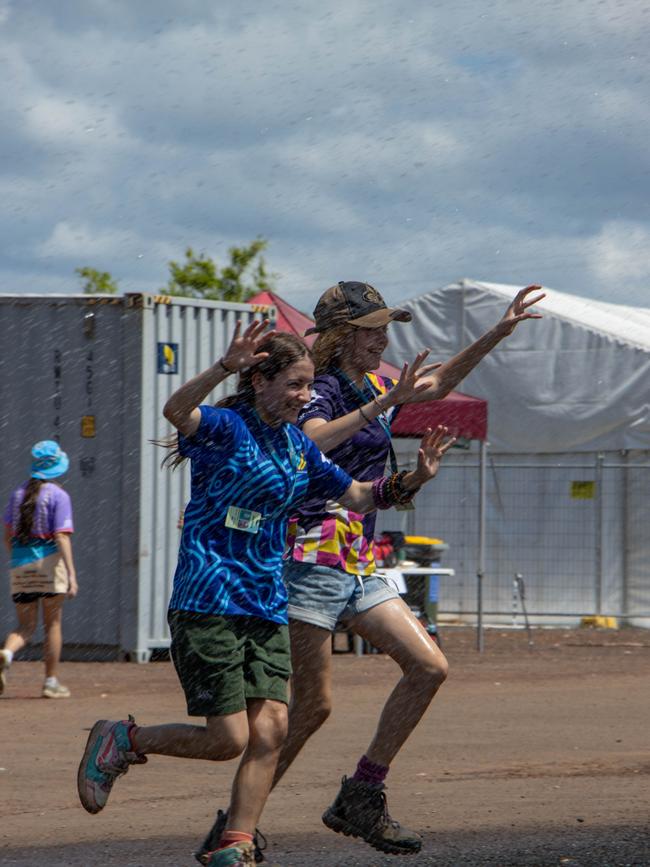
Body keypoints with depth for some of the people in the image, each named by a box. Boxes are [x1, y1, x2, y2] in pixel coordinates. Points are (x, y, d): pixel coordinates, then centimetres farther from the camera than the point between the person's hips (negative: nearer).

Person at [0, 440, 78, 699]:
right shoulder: (58, 495, -7)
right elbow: (62, 536, -15)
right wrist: (71, 574, -18)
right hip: (49, 560, -4)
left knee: (26, 627, 8)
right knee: (52, 624, 9)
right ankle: (51, 682, 12)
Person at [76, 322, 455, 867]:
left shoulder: (299, 448, 14)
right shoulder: (226, 428, -8)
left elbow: (359, 498, 25)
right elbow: (176, 412, -31)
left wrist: (412, 480, 8)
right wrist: (226, 367, -47)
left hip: (267, 608, 7)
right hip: (208, 602, -7)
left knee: (271, 730, -6)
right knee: (227, 740, -8)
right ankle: (121, 741, 14)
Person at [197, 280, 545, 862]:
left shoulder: (375, 389, 14)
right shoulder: (321, 392, -11)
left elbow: (438, 384, 29)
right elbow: (311, 441, -32)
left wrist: (499, 332, 23)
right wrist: (385, 402, -36)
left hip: (361, 568, 8)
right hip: (313, 562, -8)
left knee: (429, 668, -2)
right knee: (313, 705, -9)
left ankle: (360, 797, 3)